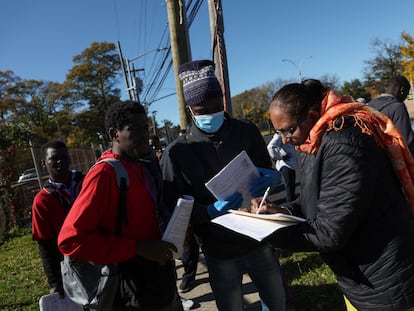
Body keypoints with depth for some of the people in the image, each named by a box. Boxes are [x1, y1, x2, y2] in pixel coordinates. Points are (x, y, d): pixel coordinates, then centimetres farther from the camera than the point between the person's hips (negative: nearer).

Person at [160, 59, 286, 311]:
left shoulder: (247, 132, -4)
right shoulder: (177, 152, -11)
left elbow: (269, 172, 7)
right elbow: (173, 206, -9)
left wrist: (272, 177, -18)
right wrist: (211, 211, -26)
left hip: (260, 241, 3)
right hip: (220, 253, -2)